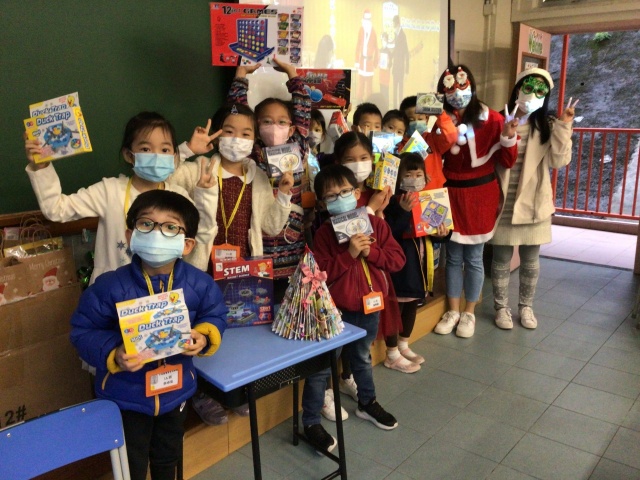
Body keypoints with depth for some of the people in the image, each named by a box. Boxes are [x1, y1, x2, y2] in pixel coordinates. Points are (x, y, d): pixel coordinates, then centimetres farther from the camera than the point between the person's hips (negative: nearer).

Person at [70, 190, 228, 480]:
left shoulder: (199, 284, -17)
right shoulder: (110, 286, -23)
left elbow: (215, 316, -2)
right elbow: (83, 331, -16)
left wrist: (204, 337, -22)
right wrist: (113, 355, -31)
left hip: (176, 391, 3)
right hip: (125, 395, -2)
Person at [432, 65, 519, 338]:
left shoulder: (491, 119, -6)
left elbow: (507, 162, -5)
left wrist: (508, 138, -22)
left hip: (480, 195, -2)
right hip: (451, 194, 3)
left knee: (474, 258, 7)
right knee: (453, 256, 11)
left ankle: (469, 313, 23)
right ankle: (453, 311, 25)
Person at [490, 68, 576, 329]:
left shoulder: (547, 126, 3)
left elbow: (559, 161, -8)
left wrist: (564, 127, -14)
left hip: (533, 202, 3)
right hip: (503, 202, -2)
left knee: (530, 260, 13)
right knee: (502, 259, 8)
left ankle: (526, 306, 32)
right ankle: (501, 307, 25)